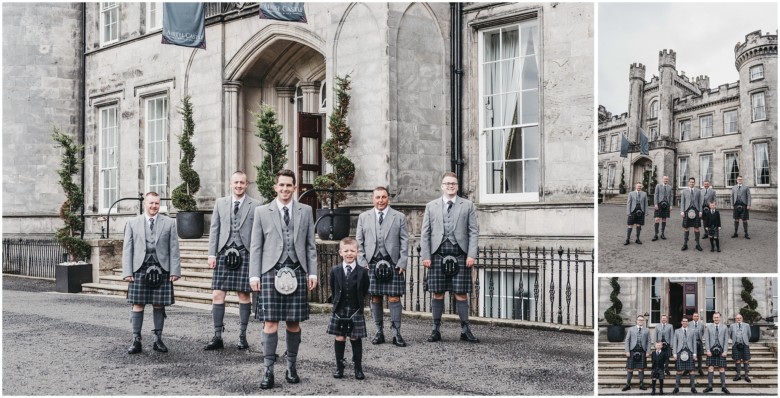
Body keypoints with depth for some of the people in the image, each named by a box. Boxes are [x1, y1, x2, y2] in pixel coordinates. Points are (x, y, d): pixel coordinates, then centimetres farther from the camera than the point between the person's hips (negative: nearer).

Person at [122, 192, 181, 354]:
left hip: (161, 270, 0)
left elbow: (174, 249, 5)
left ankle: (158, 340, 13)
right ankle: (136, 341, 6)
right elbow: (127, 249, 7)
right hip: (140, 269, 0)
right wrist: (127, 272, -2)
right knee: (138, 305, 0)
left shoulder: (169, 223, 9)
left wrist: (175, 271, -2)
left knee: (159, 305, 4)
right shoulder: (132, 223, 10)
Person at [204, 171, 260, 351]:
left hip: (245, 254, -2)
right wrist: (212, 254, 3)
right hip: (224, 253, 2)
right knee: (217, 295, -1)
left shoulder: (255, 205, 4)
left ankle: (242, 335, 14)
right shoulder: (220, 203, 12)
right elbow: (214, 229, 10)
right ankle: (217, 337, 7)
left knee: (244, 295, 3)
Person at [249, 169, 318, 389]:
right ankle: (268, 371, 2)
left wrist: (312, 272, 5)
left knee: (294, 322, 5)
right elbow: (256, 246, 6)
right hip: (271, 271, -1)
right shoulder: (262, 212, 7)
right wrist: (254, 275, -1)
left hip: (296, 272, 1)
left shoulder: (305, 211, 11)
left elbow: (310, 245, 11)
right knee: (270, 322, -4)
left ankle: (291, 367, 18)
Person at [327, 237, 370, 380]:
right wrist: (338, 303, 9)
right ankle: (339, 367, 15)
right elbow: (333, 289, 11)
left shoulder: (362, 272, -5)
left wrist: (356, 303, 6)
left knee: (355, 339, 4)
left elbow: (364, 291, 5)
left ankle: (358, 368, 12)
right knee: (339, 338, 5)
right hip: (339, 311, 2)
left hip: (356, 311, -1)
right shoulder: (335, 271, 1)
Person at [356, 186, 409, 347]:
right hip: (371, 263, 2)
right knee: (375, 299, 4)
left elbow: (404, 241, 4)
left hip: (393, 263, -1)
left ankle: (396, 334, 2)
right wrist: (362, 262, 1)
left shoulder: (399, 217, 7)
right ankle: (379, 332, 15)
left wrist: (402, 263, -4)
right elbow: (359, 242, 11)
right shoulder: (364, 217, 11)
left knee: (394, 299, -4)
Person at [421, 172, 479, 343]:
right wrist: (425, 256, -1)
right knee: (437, 293, 4)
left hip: (460, 256, -1)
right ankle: (436, 330, 13)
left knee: (461, 293, 0)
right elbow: (425, 233, 8)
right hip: (437, 255, 1)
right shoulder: (431, 206, 11)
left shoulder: (467, 205, 9)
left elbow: (473, 232, 5)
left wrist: (471, 255, -5)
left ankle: (465, 330, 8)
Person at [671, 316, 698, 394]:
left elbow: (694, 343, 9)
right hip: (680, 352, 0)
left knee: (691, 370, 0)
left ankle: (693, 387, 5)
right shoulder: (677, 331, 12)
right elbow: (674, 343, 7)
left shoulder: (692, 332, 13)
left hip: (689, 351, 1)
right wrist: (674, 353, -1)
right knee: (679, 370, -1)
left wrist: (694, 353, 1)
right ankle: (677, 387, 3)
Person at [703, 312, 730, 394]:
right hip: (711, 350, 0)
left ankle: (723, 386, 6)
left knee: (722, 368, 0)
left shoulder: (724, 327, 7)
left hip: (721, 350, 0)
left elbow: (726, 340, 4)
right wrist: (708, 350, -5)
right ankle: (709, 386, 3)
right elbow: (707, 339, 4)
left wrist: (725, 351, -5)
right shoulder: (709, 327, 7)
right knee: (710, 368, -1)